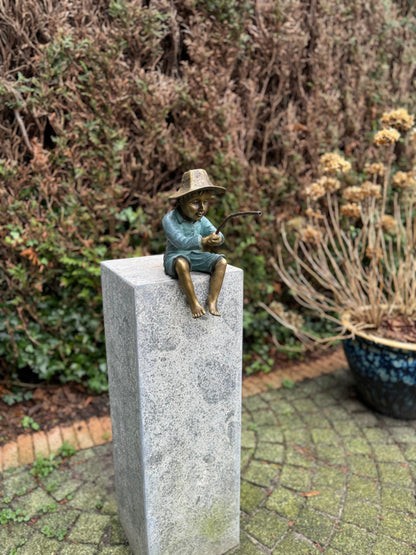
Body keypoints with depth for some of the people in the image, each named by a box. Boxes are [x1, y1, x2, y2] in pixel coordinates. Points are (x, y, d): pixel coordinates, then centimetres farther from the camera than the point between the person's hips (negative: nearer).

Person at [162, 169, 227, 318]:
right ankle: (193, 302, -25)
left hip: (196, 257, 5)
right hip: (175, 258, -5)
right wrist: (203, 241, -48)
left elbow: (219, 236, -10)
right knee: (182, 263, -40)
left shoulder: (201, 220, -1)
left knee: (221, 261, -16)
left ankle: (212, 299, -11)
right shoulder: (169, 219, -18)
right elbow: (180, 242, -33)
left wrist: (216, 238, -37)